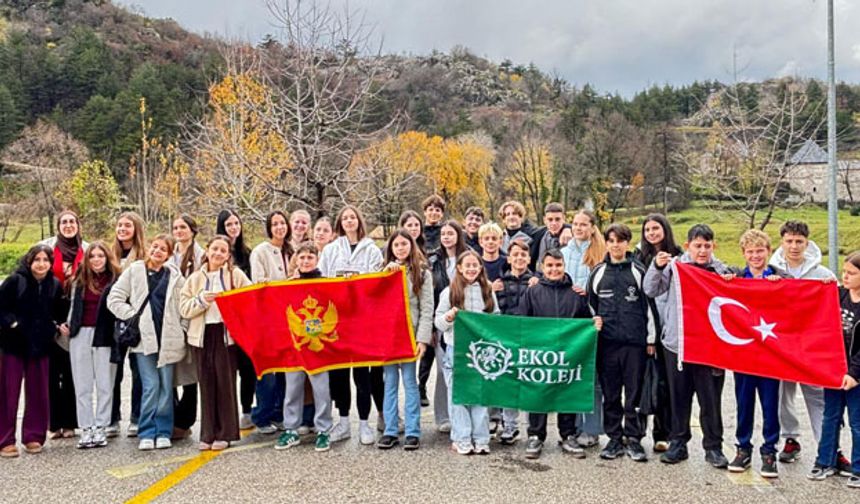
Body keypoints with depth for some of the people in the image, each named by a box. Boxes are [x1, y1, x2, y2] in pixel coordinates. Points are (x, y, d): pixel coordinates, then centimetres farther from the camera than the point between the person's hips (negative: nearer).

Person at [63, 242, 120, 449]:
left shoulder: (116, 280, -3)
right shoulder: (79, 280, 11)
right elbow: (74, 306, 20)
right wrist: (67, 323, 6)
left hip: (105, 337, -4)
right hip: (80, 335, 4)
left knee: (104, 385, 3)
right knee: (82, 385, 7)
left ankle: (100, 429, 11)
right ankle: (86, 430, 13)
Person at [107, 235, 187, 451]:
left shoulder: (175, 275, 8)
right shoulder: (134, 270, 5)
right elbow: (114, 299, 4)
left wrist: (182, 331, 0)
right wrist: (132, 316, -3)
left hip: (168, 339, 1)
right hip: (144, 337, -1)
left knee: (166, 387, 5)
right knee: (150, 386, -6)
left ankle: (163, 432, 14)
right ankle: (147, 433, 6)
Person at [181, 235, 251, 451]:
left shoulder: (236, 275, 6)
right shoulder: (195, 278, 12)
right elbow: (184, 308, 4)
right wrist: (202, 299, -11)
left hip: (226, 333, -2)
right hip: (202, 335, 2)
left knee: (225, 383, 0)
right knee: (206, 384, 4)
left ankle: (225, 433, 9)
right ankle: (208, 434, 12)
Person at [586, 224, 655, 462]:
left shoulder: (638, 271, 4)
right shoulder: (598, 272, 9)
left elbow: (648, 306, 4)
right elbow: (591, 305, 16)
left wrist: (650, 339, 3)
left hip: (635, 341, -2)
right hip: (606, 341, 2)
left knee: (635, 393, 2)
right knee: (610, 394, 7)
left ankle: (634, 439, 13)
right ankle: (614, 438, 18)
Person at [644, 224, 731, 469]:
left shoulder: (722, 271, 2)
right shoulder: (675, 265, 1)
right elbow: (650, 290, -1)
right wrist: (657, 267, -13)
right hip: (677, 341, 1)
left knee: (711, 398, 5)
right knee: (679, 397, 11)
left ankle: (713, 447, 19)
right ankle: (678, 443, 23)